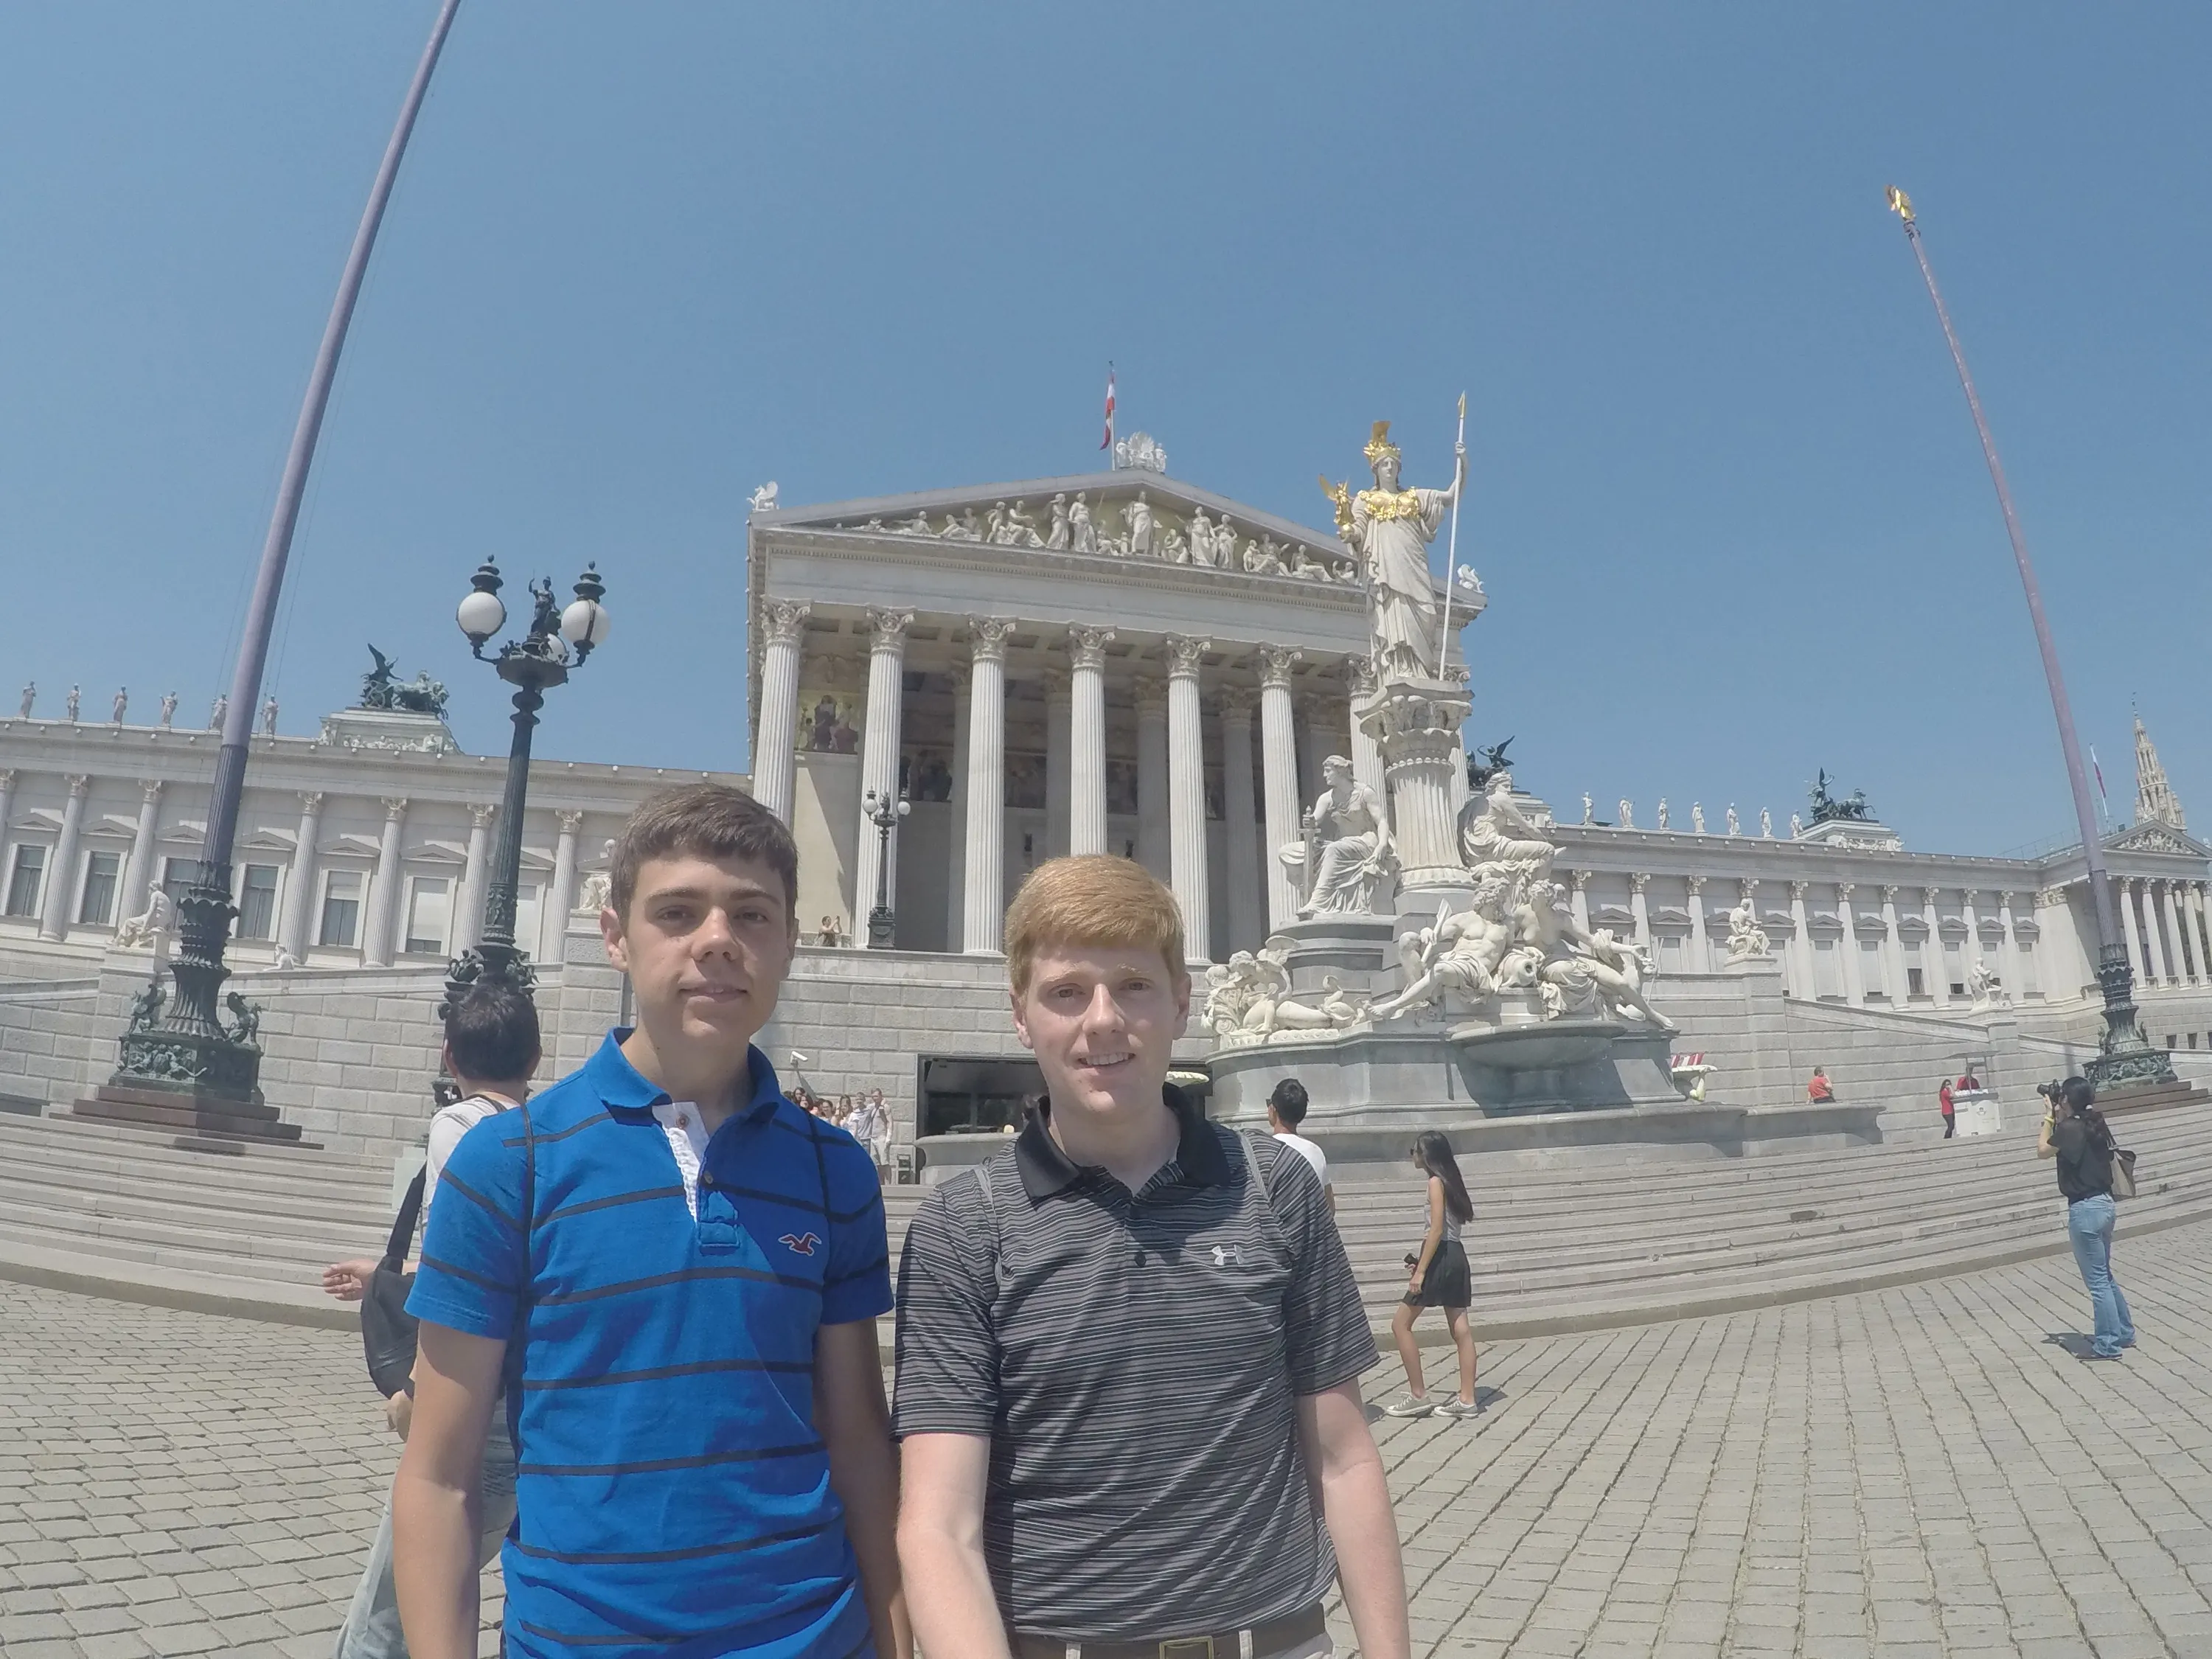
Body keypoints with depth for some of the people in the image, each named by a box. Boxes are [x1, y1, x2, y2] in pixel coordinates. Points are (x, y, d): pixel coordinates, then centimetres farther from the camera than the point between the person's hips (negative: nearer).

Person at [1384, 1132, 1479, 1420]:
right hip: (1455, 1257, 10)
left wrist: (1421, 1270, -19)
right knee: (1461, 1330, 7)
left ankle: (1418, 1396, 1)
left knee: (1400, 1324, -2)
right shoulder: (1450, 1180, 15)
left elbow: (1437, 1229, -18)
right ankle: (1467, 1400, 9)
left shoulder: (1435, 1182, -11)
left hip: (1441, 1259, -10)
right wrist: (1421, 1261, 23)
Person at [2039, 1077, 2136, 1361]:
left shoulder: (2069, 1128, -18)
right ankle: (2124, 1333, 32)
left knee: (2097, 1281, 0)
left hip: (2085, 1209, -9)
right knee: (2105, 1276, 22)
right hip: (2105, 1204, 9)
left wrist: (2049, 1119, 1)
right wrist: (2059, 1120, 9)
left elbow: (2042, 1151, -4)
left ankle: (2108, 1345, 7)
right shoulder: (2095, 1125, 6)